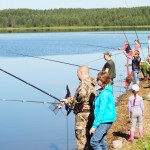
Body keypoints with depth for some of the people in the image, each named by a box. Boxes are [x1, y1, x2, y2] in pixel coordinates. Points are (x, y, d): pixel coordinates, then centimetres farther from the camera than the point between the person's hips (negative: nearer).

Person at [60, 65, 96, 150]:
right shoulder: (92, 83, 15)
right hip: (90, 113, 9)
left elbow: (82, 94, -37)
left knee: (81, 138, -4)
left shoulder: (84, 83, -15)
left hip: (83, 114, -9)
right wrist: (68, 101, 26)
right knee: (88, 138, 16)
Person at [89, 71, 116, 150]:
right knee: (102, 142, 12)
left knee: (93, 141, -12)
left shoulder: (104, 94, -17)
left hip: (104, 121, -10)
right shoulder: (107, 92, 12)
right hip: (104, 121, 10)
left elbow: (101, 111, -20)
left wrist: (94, 125, -18)